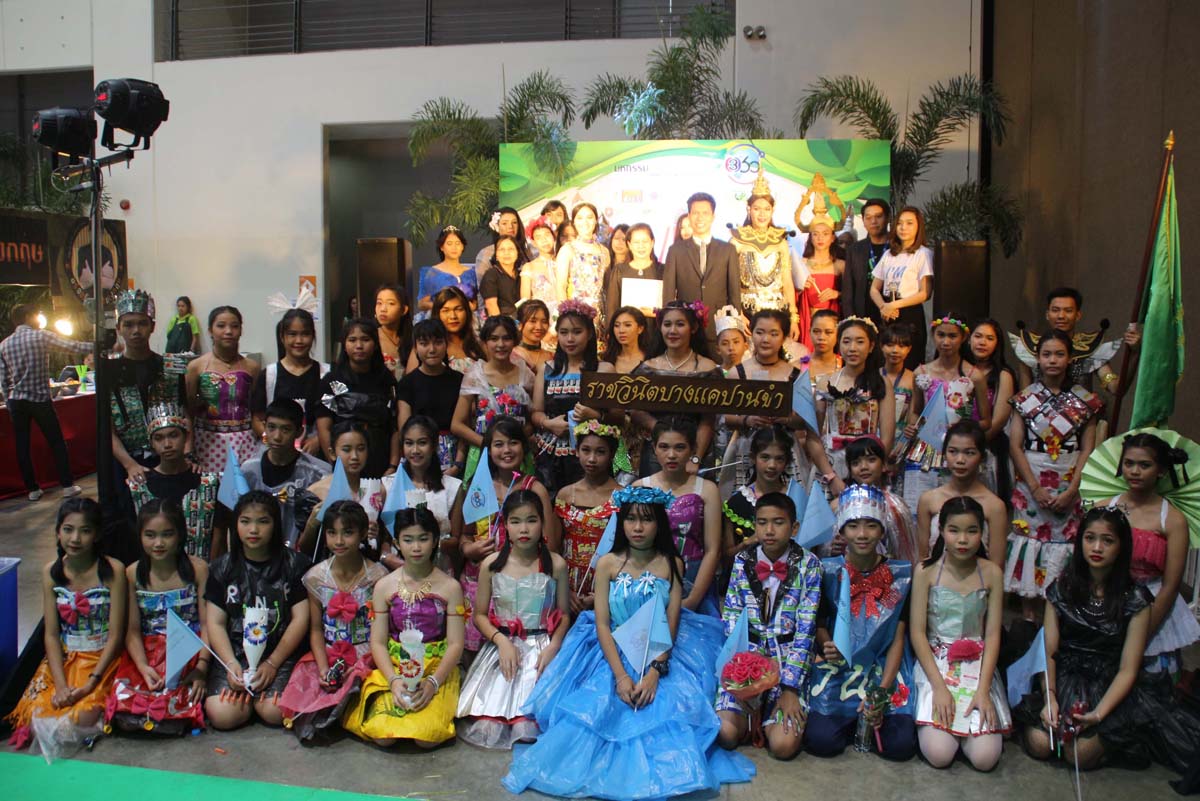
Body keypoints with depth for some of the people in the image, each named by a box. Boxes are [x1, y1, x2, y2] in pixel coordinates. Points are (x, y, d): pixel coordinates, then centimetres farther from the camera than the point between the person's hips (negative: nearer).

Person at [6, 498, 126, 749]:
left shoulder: (112, 570, -12)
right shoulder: (51, 573, 0)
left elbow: (115, 635, -11)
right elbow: (51, 634, -1)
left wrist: (91, 684, -19)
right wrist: (60, 684, -13)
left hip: (103, 658, -3)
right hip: (64, 657, 4)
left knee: (82, 719, -24)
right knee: (38, 722, -16)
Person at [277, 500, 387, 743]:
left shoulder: (377, 575, -6)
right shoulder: (316, 577, 2)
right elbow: (316, 629, 5)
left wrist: (360, 667, -15)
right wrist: (323, 668, -11)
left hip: (367, 656, -2)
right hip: (328, 656, 2)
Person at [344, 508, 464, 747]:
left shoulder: (449, 586, -1)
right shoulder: (385, 586, 3)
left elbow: (455, 643, -3)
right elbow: (378, 641, 1)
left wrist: (432, 681, -18)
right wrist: (394, 680, -16)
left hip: (437, 669, -1)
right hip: (393, 668, 1)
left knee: (427, 738, -24)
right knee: (383, 736, -21)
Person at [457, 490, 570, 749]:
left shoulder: (555, 565, -1)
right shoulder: (492, 565, 1)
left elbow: (564, 614, 4)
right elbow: (480, 614, 5)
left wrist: (553, 646, -13)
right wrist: (502, 641, -11)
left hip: (543, 647, -1)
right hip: (502, 643, 1)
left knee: (531, 728, -17)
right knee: (486, 728, -13)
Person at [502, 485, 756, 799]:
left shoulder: (671, 564, -1)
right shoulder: (607, 564, -2)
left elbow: (671, 624, -6)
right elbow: (602, 624, -6)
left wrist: (655, 671, -21)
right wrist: (620, 675, -18)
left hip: (662, 653, 0)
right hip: (614, 653, 0)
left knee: (667, 705, -20)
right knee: (596, 706, -18)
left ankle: (663, 771, 5)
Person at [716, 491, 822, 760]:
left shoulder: (808, 564, -4)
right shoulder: (742, 561, 3)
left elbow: (805, 629, -7)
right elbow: (731, 618, 2)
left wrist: (790, 689, -14)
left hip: (789, 661, -1)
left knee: (783, 745, -19)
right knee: (725, 734, -18)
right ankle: (757, 711, 14)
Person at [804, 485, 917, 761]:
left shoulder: (901, 574, -1)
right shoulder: (828, 571, -2)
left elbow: (898, 638, -1)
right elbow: (819, 624, 5)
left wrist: (882, 691, -12)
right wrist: (827, 645, -20)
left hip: (885, 669, 1)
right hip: (837, 668, 0)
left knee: (901, 745, -18)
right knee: (820, 741, -18)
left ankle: (870, 722, 15)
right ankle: (855, 722, 15)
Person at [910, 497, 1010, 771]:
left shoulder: (991, 573, -1)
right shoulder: (926, 571, -6)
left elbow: (993, 634, -2)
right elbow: (917, 633, -6)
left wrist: (983, 690, -12)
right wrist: (939, 687, -14)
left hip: (978, 665, 1)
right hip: (935, 663, -1)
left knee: (984, 758, -16)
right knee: (939, 755, -18)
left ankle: (967, 719, 15)